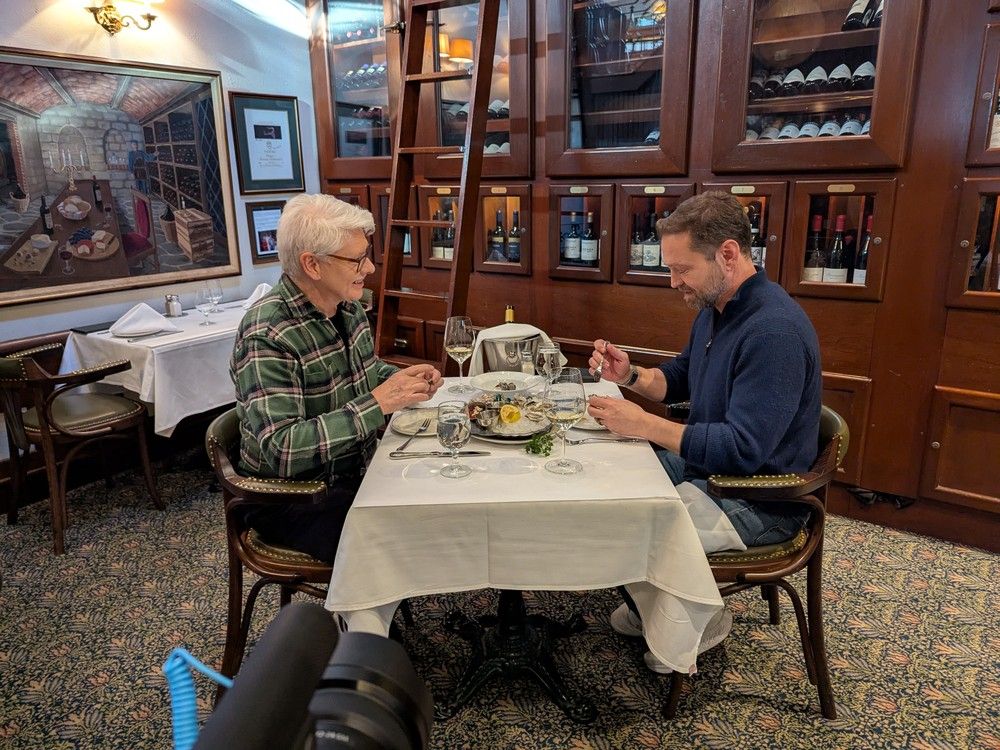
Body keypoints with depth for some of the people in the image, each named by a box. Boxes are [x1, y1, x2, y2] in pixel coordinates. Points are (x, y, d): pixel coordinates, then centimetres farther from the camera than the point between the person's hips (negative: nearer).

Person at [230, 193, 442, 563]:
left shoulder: (347, 306, 1)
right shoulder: (266, 335, -24)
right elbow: (282, 450, -31)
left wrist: (406, 381, -2)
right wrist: (378, 403, -29)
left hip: (355, 473, 8)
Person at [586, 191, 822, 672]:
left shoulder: (775, 330, -28)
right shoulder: (715, 310, 4)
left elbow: (743, 450, -31)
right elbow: (679, 379, 19)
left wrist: (644, 425, -27)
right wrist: (630, 375, -2)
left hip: (756, 501, -10)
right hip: (704, 465, 10)